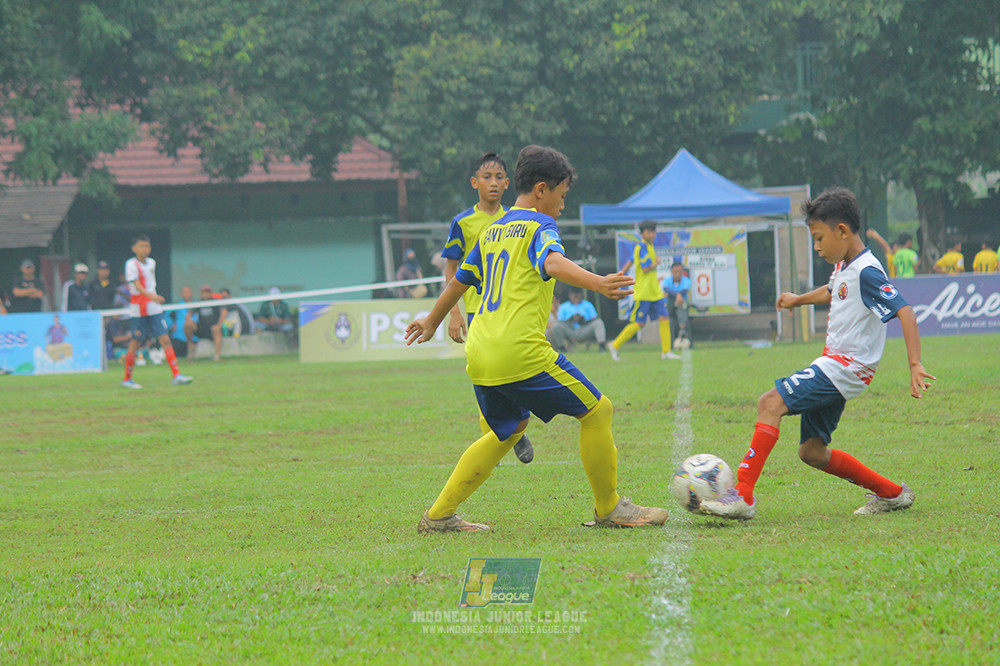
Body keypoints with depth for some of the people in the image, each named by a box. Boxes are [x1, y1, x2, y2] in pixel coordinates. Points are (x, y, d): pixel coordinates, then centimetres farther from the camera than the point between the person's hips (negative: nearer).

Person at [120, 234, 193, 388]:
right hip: (138, 310, -5)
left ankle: (177, 375, -6)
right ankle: (127, 379, 14)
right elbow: (137, 286, -21)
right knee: (135, 344, 1)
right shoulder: (131, 265, -9)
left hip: (155, 309, 5)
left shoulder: (152, 263, 11)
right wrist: (151, 296, -36)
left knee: (165, 340, -3)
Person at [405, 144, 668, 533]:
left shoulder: (492, 232, 21)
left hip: (479, 355, 9)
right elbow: (554, 263, -24)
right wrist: (598, 283, -39)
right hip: (520, 351, -9)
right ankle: (609, 509, 9)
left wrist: (432, 322, 50)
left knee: (509, 429, 25)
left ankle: (438, 515, 21)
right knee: (597, 411, 3)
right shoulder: (539, 225, -1)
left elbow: (459, 281, 35)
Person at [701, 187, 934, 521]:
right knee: (812, 451, 13)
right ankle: (892, 493, 24)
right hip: (832, 363, 10)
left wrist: (915, 365, -34)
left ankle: (743, 496, -26)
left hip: (846, 368, -10)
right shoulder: (844, 265, 11)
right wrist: (799, 299, 50)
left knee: (771, 402, -22)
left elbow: (905, 312, -26)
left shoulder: (867, 272, -18)